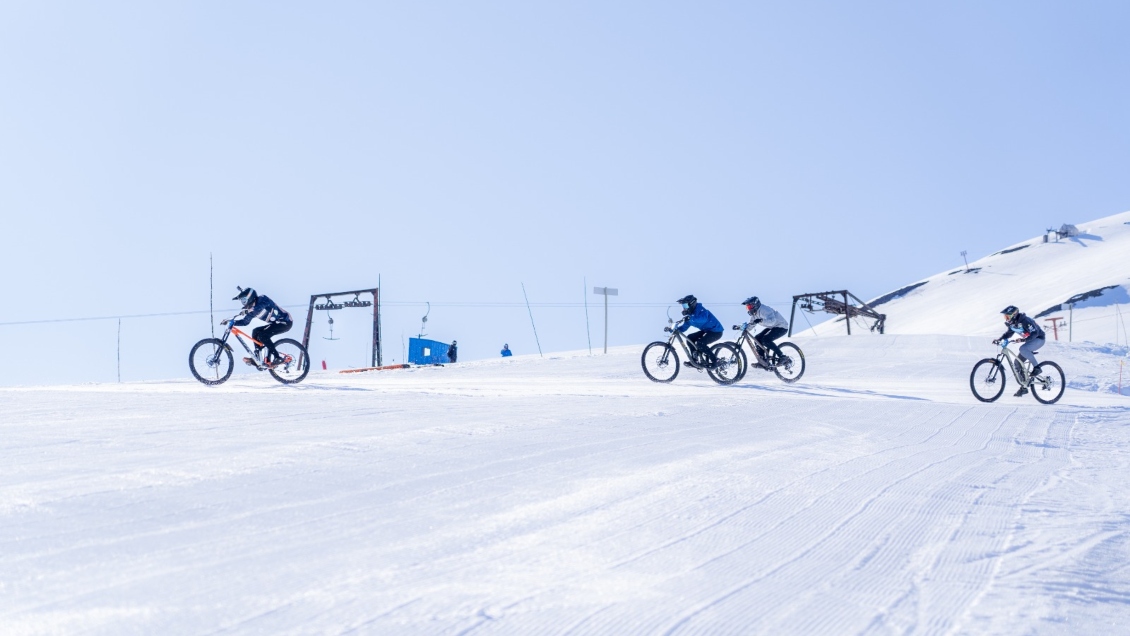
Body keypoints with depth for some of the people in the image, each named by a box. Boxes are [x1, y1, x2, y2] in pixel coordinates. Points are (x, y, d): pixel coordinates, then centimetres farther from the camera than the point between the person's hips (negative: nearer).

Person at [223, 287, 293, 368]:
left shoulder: (262, 300, -19)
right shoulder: (253, 307, 10)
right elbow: (245, 321, 13)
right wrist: (229, 321, 0)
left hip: (285, 322, -10)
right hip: (276, 322, 10)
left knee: (262, 335, -22)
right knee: (255, 332, 3)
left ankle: (276, 358, -19)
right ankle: (257, 359, 3)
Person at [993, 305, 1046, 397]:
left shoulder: (1024, 321, -27)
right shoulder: (1012, 323, -2)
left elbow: (1035, 333, -31)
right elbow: (1009, 333, 14)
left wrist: (1024, 339, -44)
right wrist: (999, 339, -1)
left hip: (1038, 339, -9)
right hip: (1029, 341, 9)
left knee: (1023, 349, -37)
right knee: (1017, 363, 0)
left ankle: (1036, 367, -20)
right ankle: (1024, 387, 7)